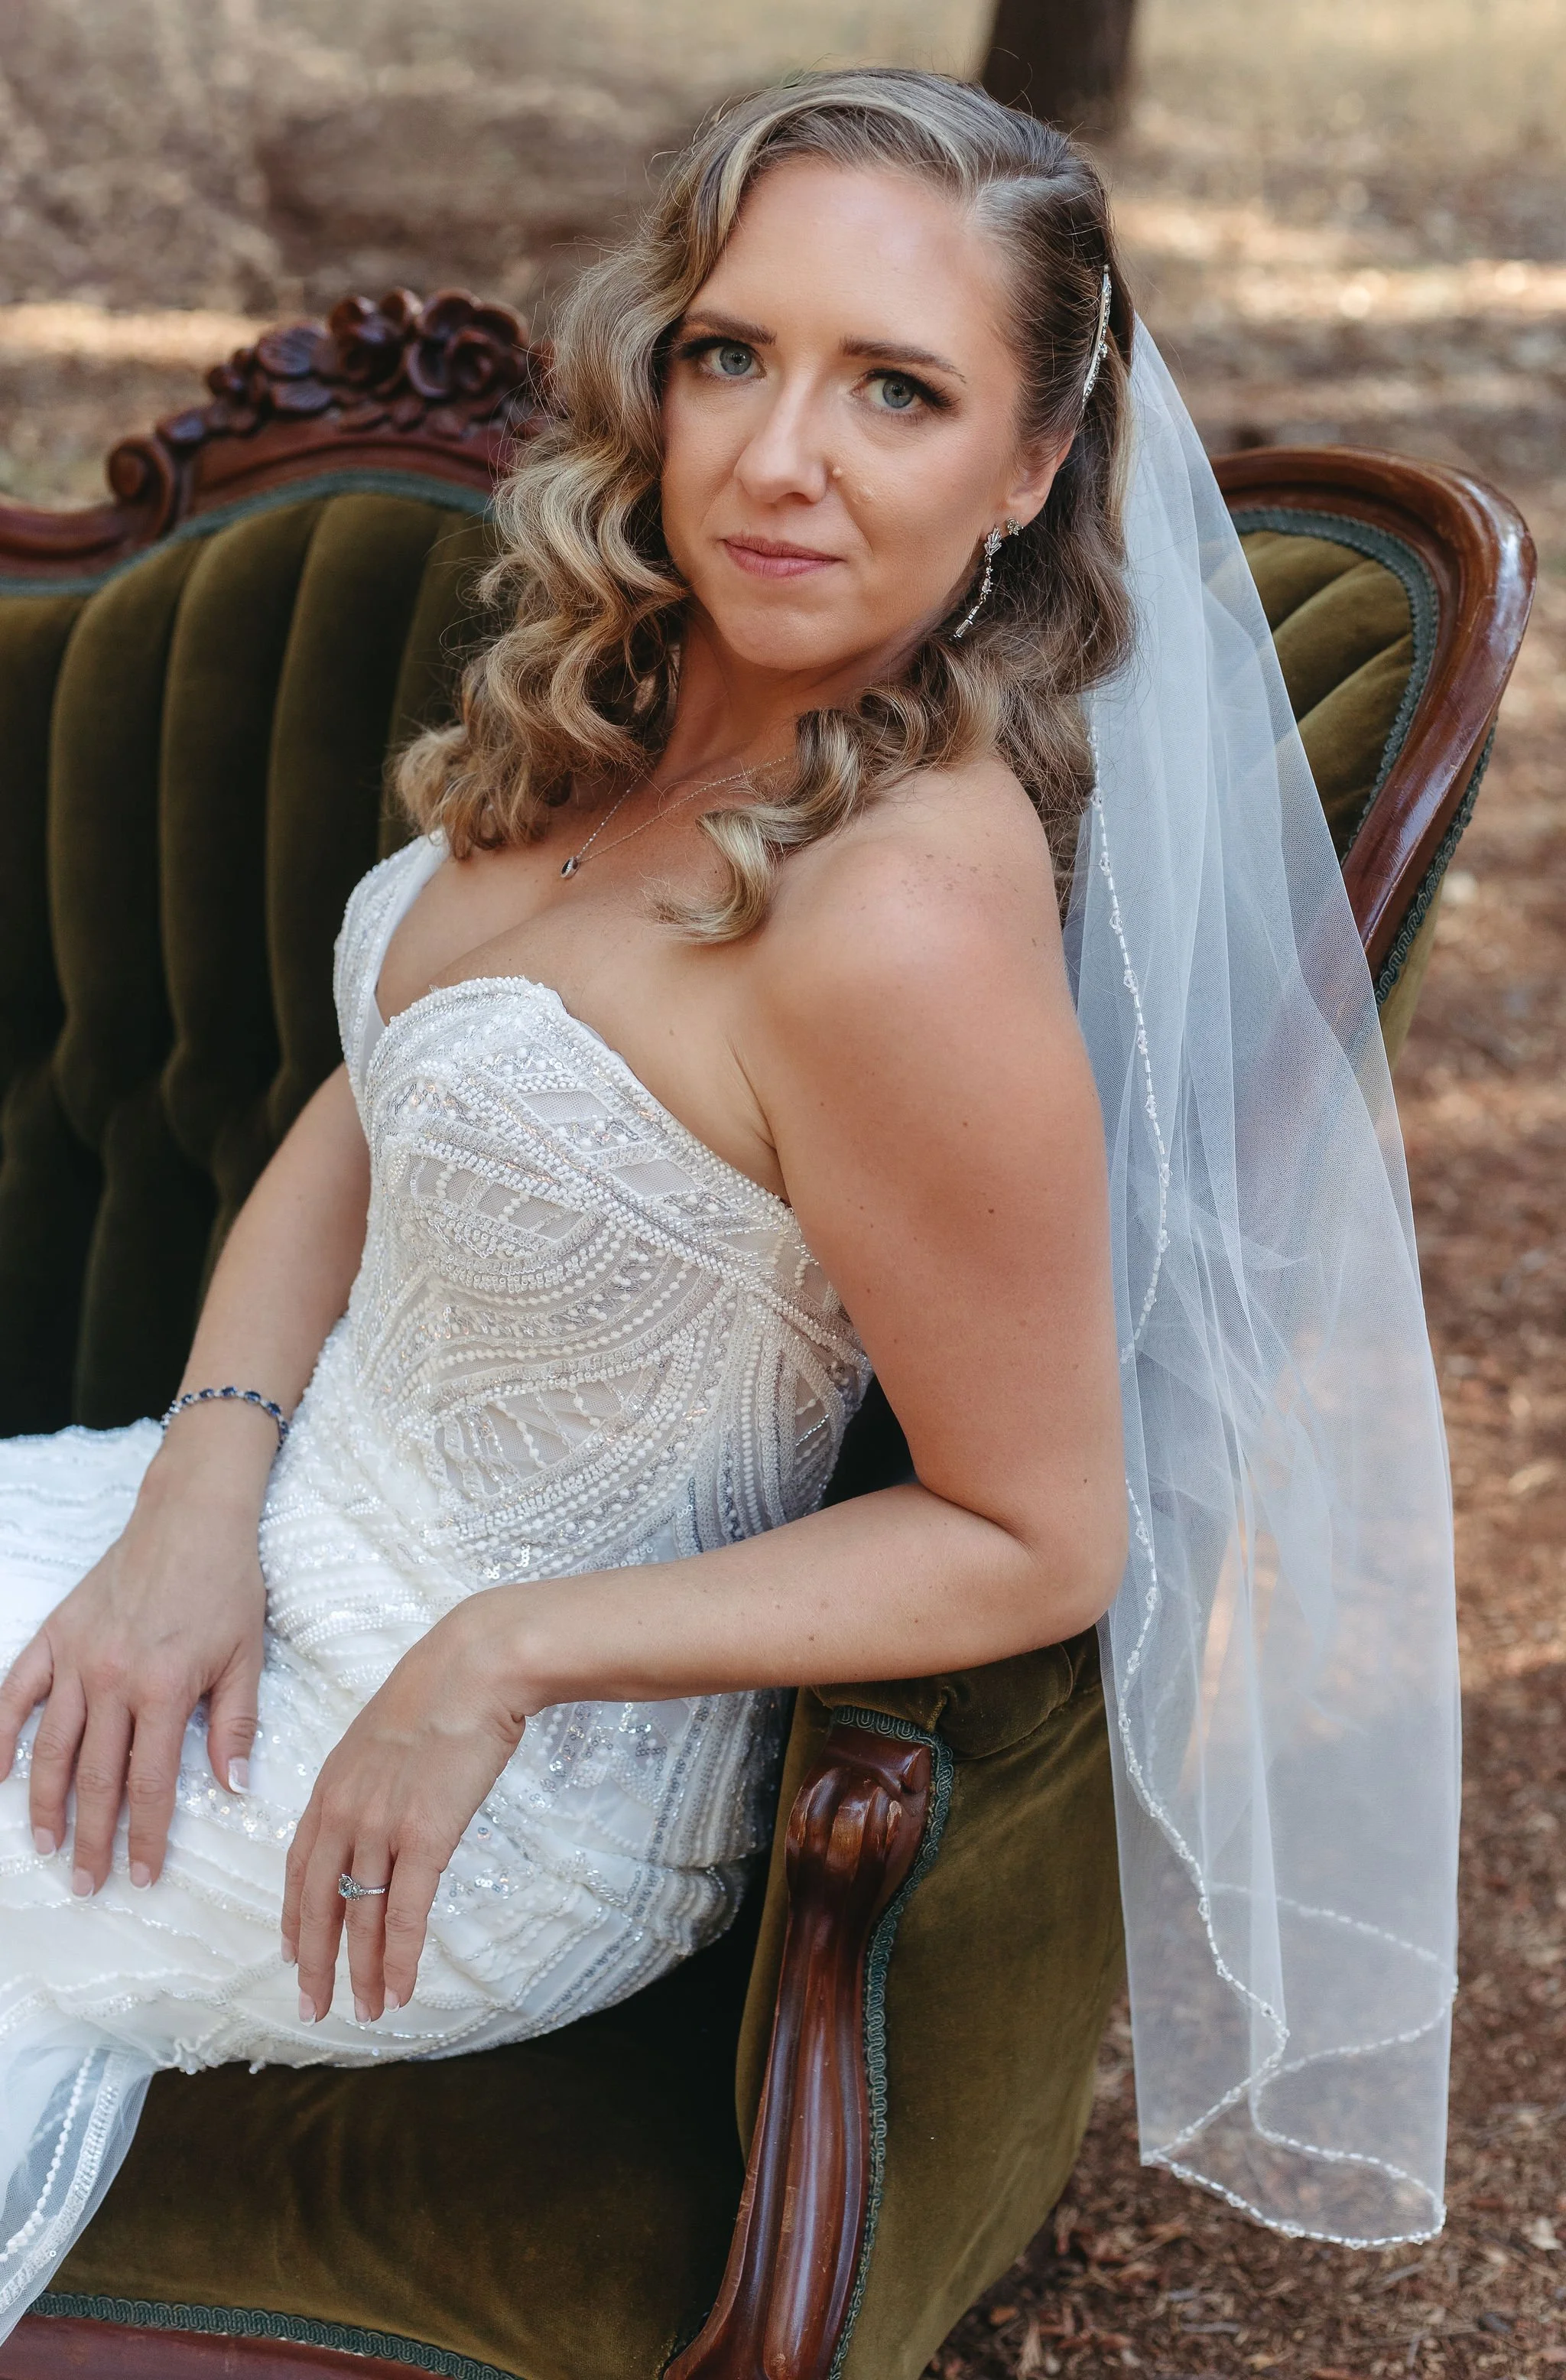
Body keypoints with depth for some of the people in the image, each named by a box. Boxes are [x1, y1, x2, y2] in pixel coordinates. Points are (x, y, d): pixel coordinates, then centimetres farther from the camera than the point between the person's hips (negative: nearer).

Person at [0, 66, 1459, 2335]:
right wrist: (209, 1485, -8)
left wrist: (501, 1658, -19)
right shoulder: (635, 710, -4)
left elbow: (1043, 1537, -21)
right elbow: (367, 1110, 6)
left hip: (512, 1799, -7)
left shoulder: (907, 915, -29)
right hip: (296, 1516, 7)